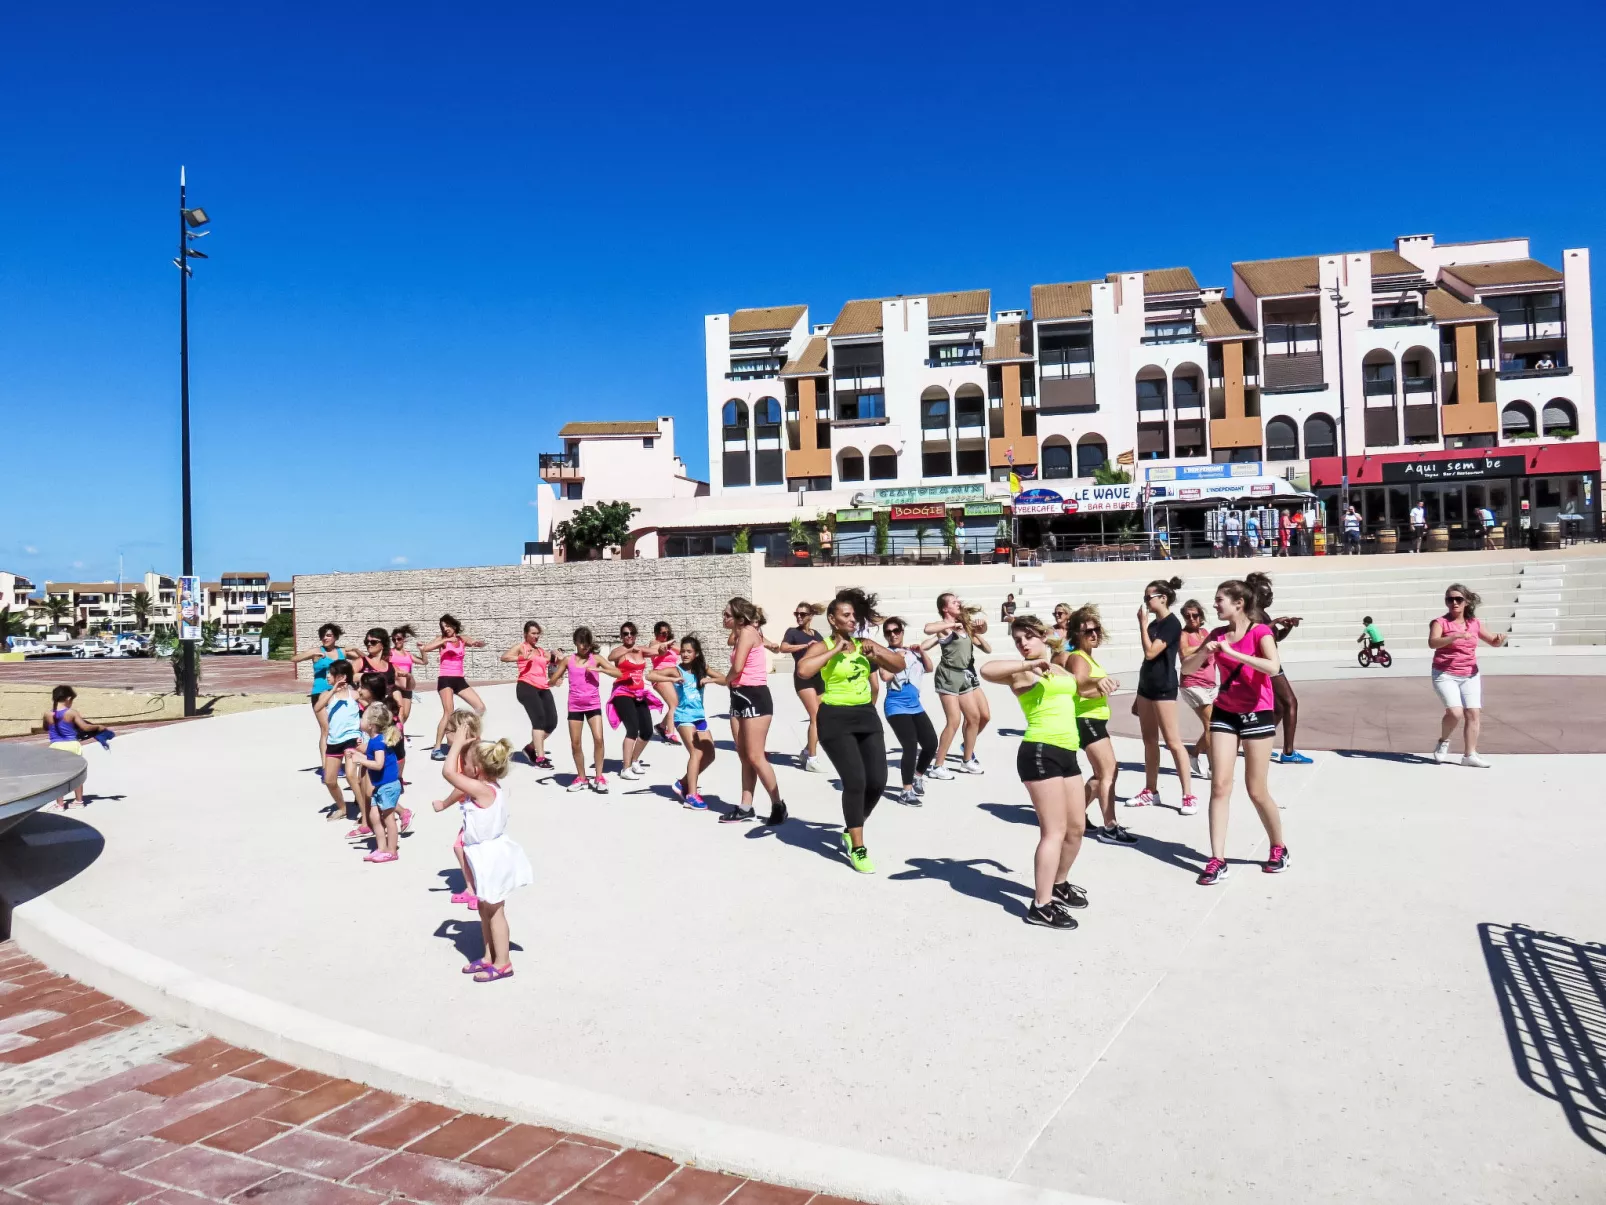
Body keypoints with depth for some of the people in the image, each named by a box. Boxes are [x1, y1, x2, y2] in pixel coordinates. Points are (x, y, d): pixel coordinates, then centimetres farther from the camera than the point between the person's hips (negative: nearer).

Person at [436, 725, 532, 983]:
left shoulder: (481, 790, -28)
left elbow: (449, 772, -30)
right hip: (488, 855, 9)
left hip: (491, 857, -9)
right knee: (485, 908, 19)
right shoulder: (493, 786, -1)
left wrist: (458, 743, -22)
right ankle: (489, 956, 32)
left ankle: (503, 962, 15)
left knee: (494, 911, 3)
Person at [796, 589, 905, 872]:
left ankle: (851, 831, 27)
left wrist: (878, 652, -5)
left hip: (867, 715, 6)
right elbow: (802, 670, -28)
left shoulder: (864, 644, 9)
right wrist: (835, 650, -22)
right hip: (836, 719, -6)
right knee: (855, 781, -14)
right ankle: (857, 849, -1)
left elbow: (900, 665, 13)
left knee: (877, 781, 2)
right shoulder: (823, 646, -8)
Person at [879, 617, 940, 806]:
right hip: (897, 707, -7)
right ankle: (906, 791, -6)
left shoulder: (912, 651, 10)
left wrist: (922, 651, -1)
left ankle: (918, 776, 35)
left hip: (915, 705, 7)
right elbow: (885, 676, -21)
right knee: (911, 747, -16)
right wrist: (897, 658, -17)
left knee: (931, 743, 9)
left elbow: (929, 668, 11)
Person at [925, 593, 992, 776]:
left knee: (983, 716, 12)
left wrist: (976, 633, -1)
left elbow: (987, 649, 15)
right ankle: (938, 766, -6)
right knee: (954, 721, -14)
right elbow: (928, 629, -33)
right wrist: (952, 625, -24)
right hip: (949, 676, -8)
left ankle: (967, 761, 26)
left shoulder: (965, 626, 13)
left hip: (966, 675, 8)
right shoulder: (944, 626, -7)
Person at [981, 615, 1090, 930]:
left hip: (1066, 753, 8)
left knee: (1076, 827, 16)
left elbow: (1078, 689, 41)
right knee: (1055, 831, -10)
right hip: (1040, 753, -8)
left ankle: (1059, 884, 37)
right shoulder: (1022, 673, -6)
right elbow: (986, 670, -27)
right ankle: (1041, 907, -4)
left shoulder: (1060, 670, 18)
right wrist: (1029, 664, -21)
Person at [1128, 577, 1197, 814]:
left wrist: (1142, 624, -14)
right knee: (1149, 741, 12)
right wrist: (1138, 696, 19)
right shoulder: (1154, 624, 12)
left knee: (1172, 742, -8)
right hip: (1146, 686, 9)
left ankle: (1189, 796, -4)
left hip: (1163, 688, -9)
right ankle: (1150, 791, 19)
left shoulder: (1172, 624, -12)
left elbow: (1150, 653, -22)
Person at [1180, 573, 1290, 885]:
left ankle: (1278, 848, 27)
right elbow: (1187, 667, 7)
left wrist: (1232, 652, -30)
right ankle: (1218, 860, 1)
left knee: (1256, 790, 3)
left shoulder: (1260, 632, -12)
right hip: (1224, 714, 5)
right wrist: (1204, 652, -13)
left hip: (1256, 715, -5)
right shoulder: (1219, 633, 4)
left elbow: (1272, 667, -30)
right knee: (1219, 785, -2)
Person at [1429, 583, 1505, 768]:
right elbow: (1432, 643, -27)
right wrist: (1456, 636, -39)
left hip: (1470, 676, 5)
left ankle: (1469, 754, 8)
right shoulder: (1440, 622, -9)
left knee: (1474, 713, 0)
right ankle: (1443, 742, 8)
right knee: (1455, 712, -19)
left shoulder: (1475, 623, 6)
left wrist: (1500, 640, -12)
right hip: (1445, 675, -5)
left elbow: (1492, 642, 12)